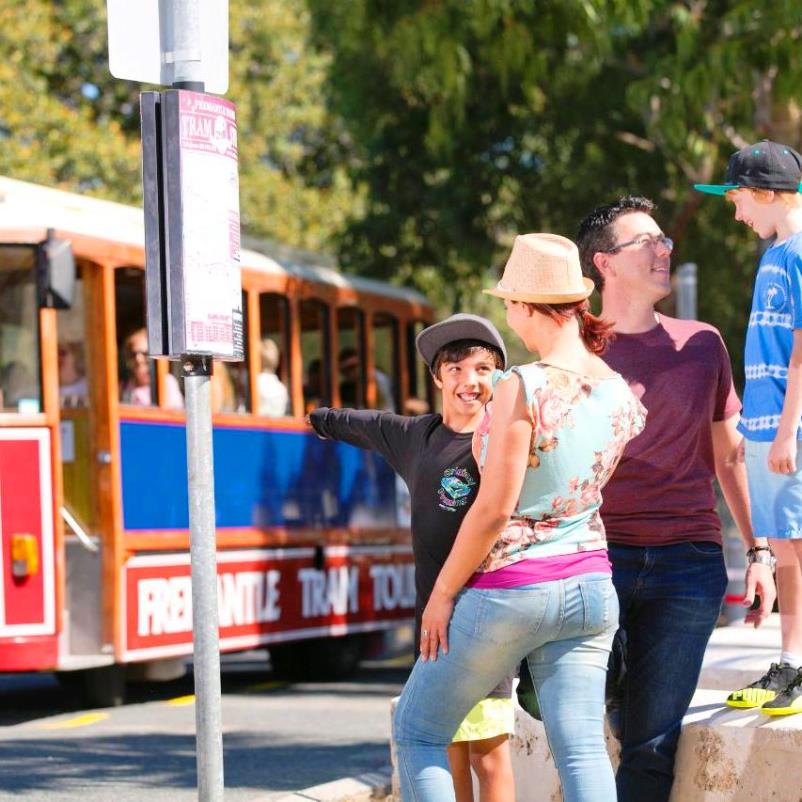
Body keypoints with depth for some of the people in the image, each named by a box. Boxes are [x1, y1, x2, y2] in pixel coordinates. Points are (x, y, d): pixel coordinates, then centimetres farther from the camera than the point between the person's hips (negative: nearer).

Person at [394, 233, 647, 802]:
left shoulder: (524, 388, -17)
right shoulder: (621, 395, 3)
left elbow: (495, 508, -17)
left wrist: (442, 593, -6)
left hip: (508, 586, -6)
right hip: (590, 584, 6)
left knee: (416, 733, 11)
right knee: (582, 752, 2)